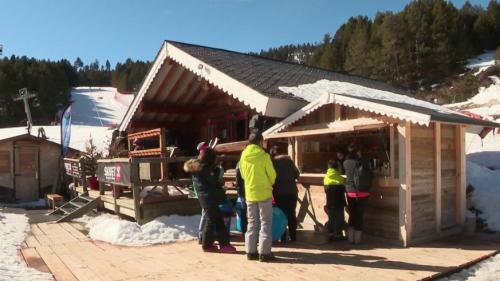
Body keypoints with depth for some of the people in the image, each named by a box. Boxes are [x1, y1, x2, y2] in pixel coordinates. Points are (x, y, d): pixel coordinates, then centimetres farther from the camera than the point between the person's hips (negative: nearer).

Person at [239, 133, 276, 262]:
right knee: (265, 223, 3)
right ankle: (264, 253, 5)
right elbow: (272, 175, -5)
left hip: (249, 194, 5)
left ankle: (251, 252, 16)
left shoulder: (243, 157, 1)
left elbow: (243, 175, 10)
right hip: (264, 193, -5)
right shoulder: (264, 156, -13)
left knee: (252, 223, 13)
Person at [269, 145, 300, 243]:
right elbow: (297, 174, 6)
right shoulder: (288, 160, 4)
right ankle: (293, 236, 16)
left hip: (279, 192, -2)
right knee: (291, 214, 11)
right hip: (291, 191, 2)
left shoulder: (272, 162, -2)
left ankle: (283, 237, 6)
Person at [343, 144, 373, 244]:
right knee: (359, 216, 6)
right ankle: (357, 239, 11)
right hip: (362, 193, -3)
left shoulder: (346, 163, -2)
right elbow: (371, 175, -2)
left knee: (352, 215, 14)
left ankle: (350, 238, 16)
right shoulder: (362, 163, -9)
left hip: (350, 192, 3)